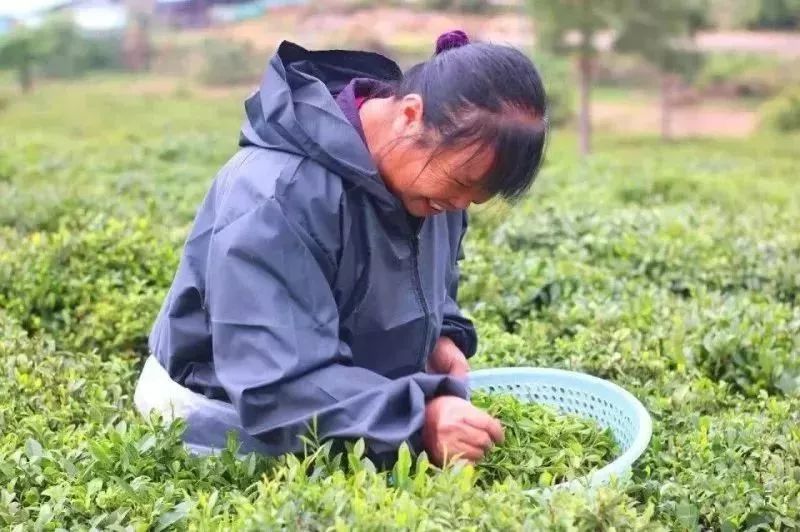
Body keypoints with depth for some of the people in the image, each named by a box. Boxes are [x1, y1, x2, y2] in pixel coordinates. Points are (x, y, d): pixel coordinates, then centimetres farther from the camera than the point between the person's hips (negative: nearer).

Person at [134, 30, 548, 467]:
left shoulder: (424, 161, -7)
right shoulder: (276, 197, -33)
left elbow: (432, 283, 13)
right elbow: (277, 386, -36)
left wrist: (441, 336, -8)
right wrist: (418, 420, -44)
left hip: (361, 400, 7)